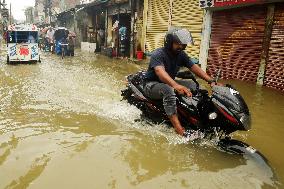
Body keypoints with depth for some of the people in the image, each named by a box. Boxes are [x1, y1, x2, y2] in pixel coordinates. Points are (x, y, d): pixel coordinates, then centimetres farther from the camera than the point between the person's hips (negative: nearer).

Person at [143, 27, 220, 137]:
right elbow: (160, 72, -40)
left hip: (170, 83, 8)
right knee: (168, 90, -39)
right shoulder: (158, 54, -21)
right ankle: (179, 130, -42)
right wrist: (176, 86, -58)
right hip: (151, 85, -8)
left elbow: (195, 68, -3)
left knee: (194, 86, -7)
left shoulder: (181, 55, 2)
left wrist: (211, 81, -18)